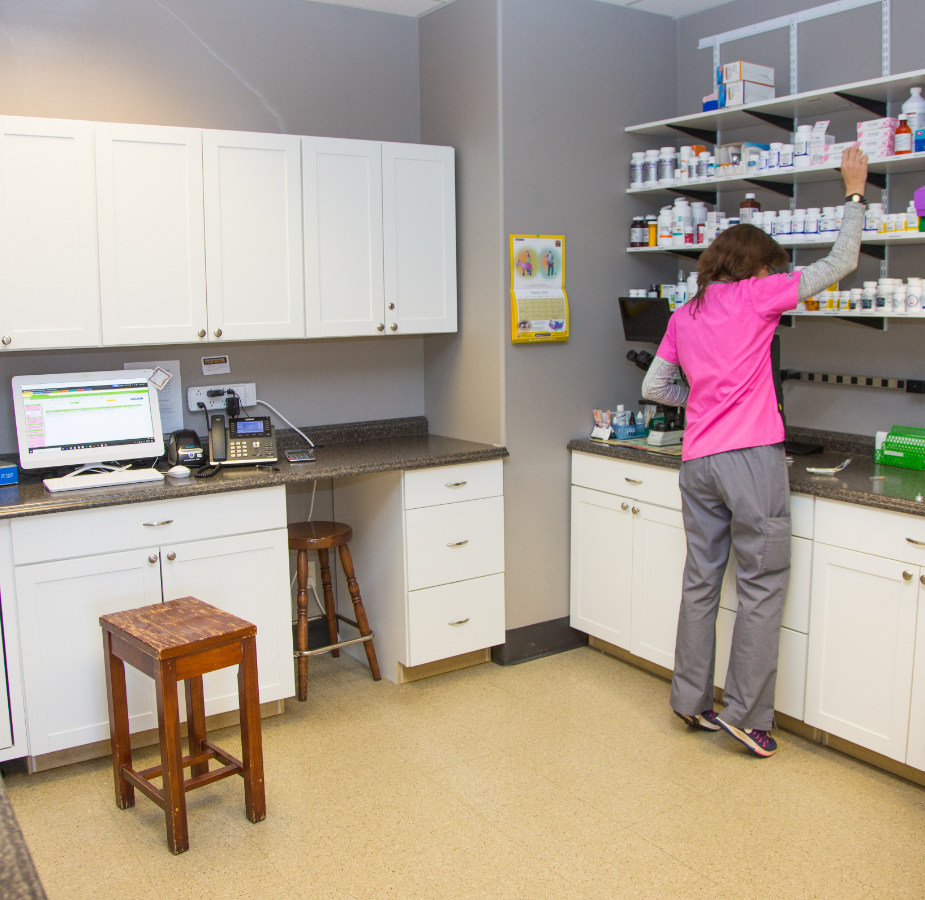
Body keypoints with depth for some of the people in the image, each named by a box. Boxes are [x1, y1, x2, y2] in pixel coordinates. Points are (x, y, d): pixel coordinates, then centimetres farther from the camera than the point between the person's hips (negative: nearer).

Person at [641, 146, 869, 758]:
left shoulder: (684, 316, 14)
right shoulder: (756, 296, 0)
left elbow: (654, 388, 17)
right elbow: (840, 264, 5)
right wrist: (855, 194, 16)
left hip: (698, 461, 6)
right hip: (752, 458, -6)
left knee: (701, 581, 12)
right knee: (763, 585, 1)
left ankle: (692, 701, 20)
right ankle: (745, 713, 5)